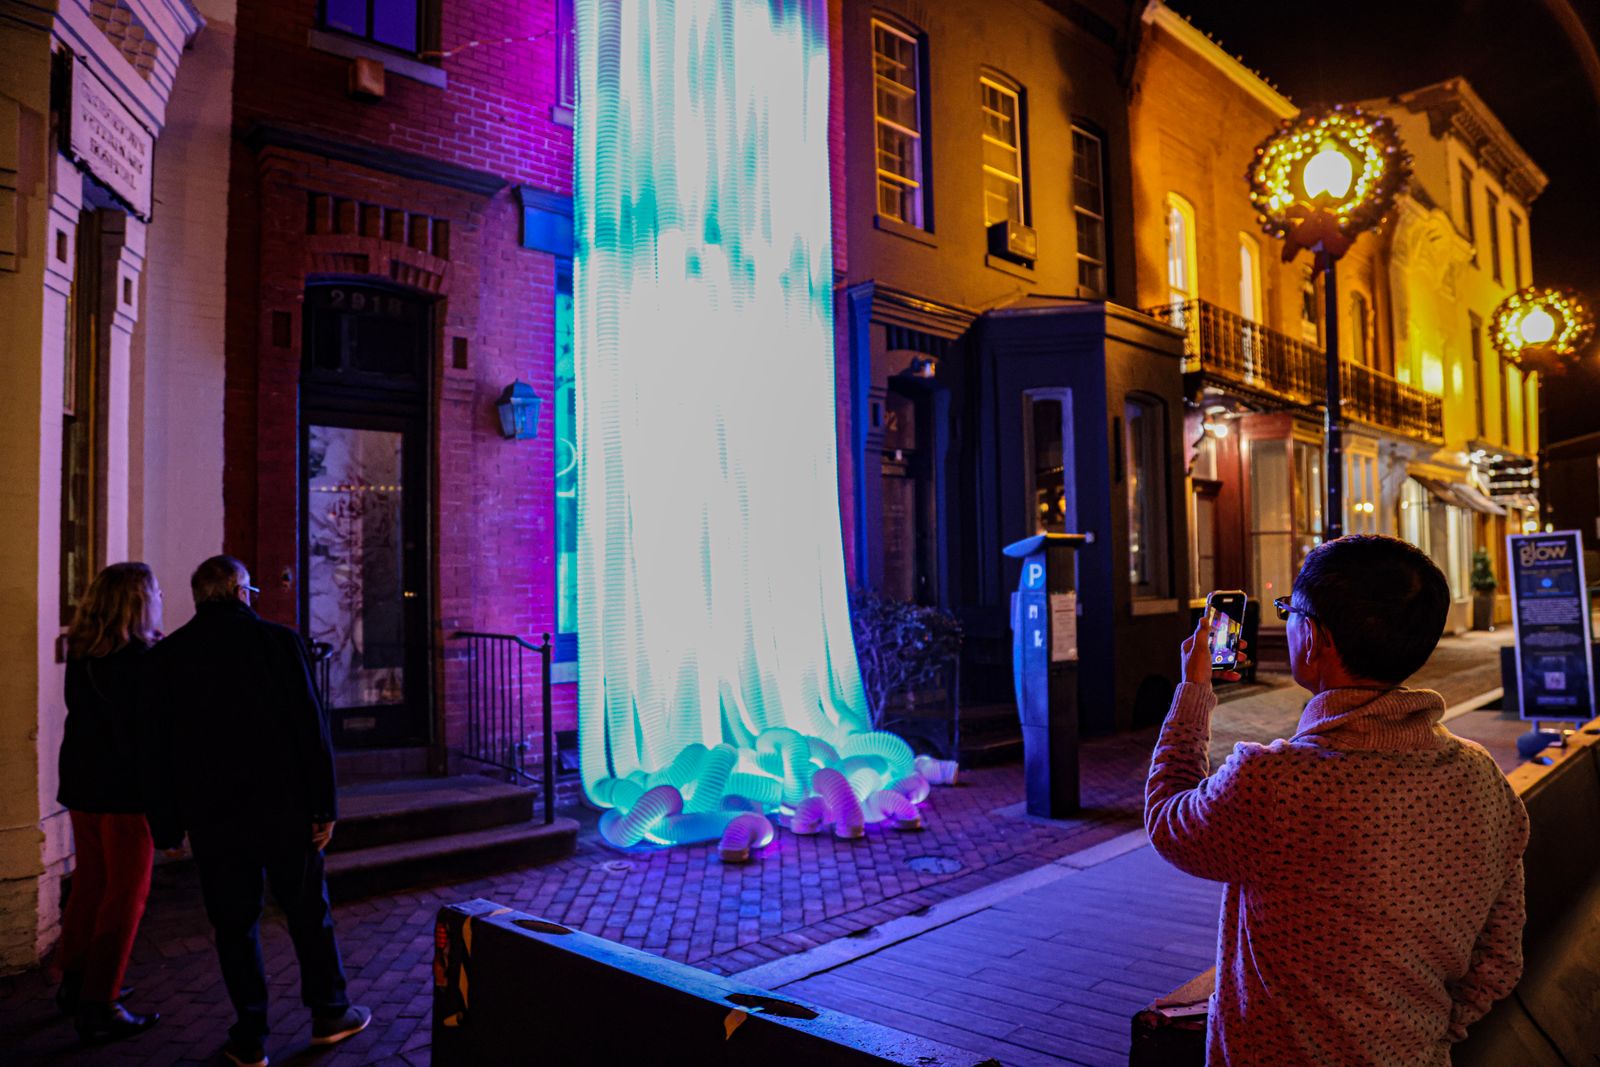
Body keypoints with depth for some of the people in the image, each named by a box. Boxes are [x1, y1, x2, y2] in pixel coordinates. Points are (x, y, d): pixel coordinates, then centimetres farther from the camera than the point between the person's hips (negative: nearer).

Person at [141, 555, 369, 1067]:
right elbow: (311, 728, -9)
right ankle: (329, 1012, 26)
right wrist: (324, 806, -3)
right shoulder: (279, 640, -8)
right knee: (309, 913, 13)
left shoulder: (167, 656, 0)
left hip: (211, 815, 2)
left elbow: (157, 747, 1)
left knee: (235, 925, 12)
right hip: (285, 808, -1)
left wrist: (167, 826, 8)